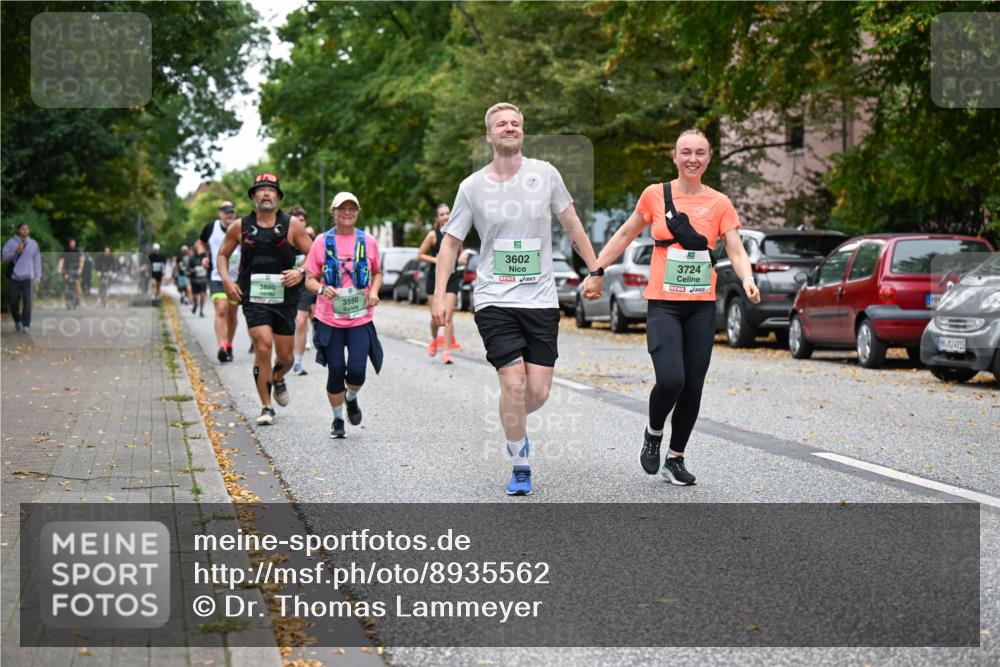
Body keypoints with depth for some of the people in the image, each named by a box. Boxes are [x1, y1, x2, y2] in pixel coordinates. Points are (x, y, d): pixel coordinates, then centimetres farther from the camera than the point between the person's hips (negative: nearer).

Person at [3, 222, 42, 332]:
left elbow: (37, 260, 8)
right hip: (14, 277, 0)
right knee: (14, 301, 5)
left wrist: (38, 277, 4)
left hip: (28, 277, 0)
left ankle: (26, 325, -4)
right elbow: (5, 256, 1)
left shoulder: (33, 243, 8)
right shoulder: (11, 242, 5)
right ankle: (17, 321, 27)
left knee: (27, 301, -8)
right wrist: (16, 251, -14)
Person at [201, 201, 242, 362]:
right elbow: (201, 243, 17)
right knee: (221, 310, -18)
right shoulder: (211, 228, -1)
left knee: (232, 314, 11)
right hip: (216, 277, -2)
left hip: (237, 278, 2)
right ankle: (222, 347, -26)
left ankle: (229, 346, 29)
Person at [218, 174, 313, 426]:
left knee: (285, 357, 6)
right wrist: (226, 279, 0)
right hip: (254, 298, -1)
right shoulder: (240, 227, 3)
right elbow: (222, 254, 16)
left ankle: (278, 380, 44)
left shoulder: (292, 225, 0)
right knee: (263, 347, -17)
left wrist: (301, 272, -14)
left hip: (284, 298, 1)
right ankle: (266, 407, -5)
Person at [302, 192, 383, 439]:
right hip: (330, 319, 0)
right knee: (336, 372, 2)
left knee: (357, 370, -10)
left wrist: (374, 291, -1)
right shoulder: (322, 241, 0)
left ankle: (351, 398, 25)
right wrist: (321, 289, -20)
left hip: (360, 319, 1)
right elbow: (310, 279, 2)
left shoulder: (368, 241, 4)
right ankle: (337, 419, 24)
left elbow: (377, 272, 19)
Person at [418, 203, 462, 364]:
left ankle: (447, 352, -7)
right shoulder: (433, 235, -4)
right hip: (435, 277, -1)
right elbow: (420, 254, 1)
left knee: (448, 315, -9)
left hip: (452, 278, 1)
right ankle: (434, 340, 38)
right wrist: (435, 260, -14)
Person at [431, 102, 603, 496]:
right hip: (494, 301, -2)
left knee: (538, 392, -2)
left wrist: (595, 269, 14)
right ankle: (520, 466, 6)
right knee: (513, 383, -13)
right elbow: (451, 241, 6)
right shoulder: (472, 187, 1)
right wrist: (440, 294, -3)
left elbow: (571, 224, 14)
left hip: (541, 300, 2)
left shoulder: (544, 174, 3)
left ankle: (513, 425, 33)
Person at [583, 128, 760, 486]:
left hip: (701, 305, 2)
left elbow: (736, 252, -2)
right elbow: (626, 234, 12)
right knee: (670, 380, -19)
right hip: (663, 303, -2)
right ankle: (653, 434, 12)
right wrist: (597, 272, 13)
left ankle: (675, 460, 20)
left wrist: (748, 280, -22)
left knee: (693, 388, 3)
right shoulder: (655, 195, 1)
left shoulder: (719, 203, 3)